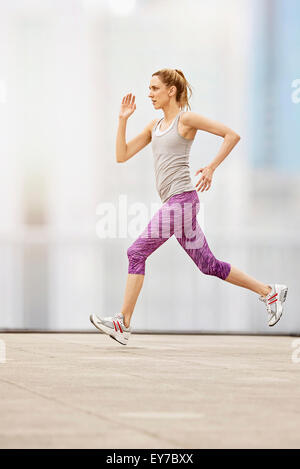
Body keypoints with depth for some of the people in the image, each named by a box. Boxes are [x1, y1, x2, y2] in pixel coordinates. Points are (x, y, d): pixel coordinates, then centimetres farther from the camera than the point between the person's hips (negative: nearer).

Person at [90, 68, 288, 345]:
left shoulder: (186, 119, -2)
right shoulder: (154, 126, 20)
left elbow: (232, 135, -4)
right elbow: (122, 156, 16)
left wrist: (211, 168, -10)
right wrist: (123, 119, 9)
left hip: (182, 199, -9)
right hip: (173, 203, 9)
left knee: (137, 252, -13)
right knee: (209, 265, 10)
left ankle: (123, 324, -11)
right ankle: (269, 292, 17)